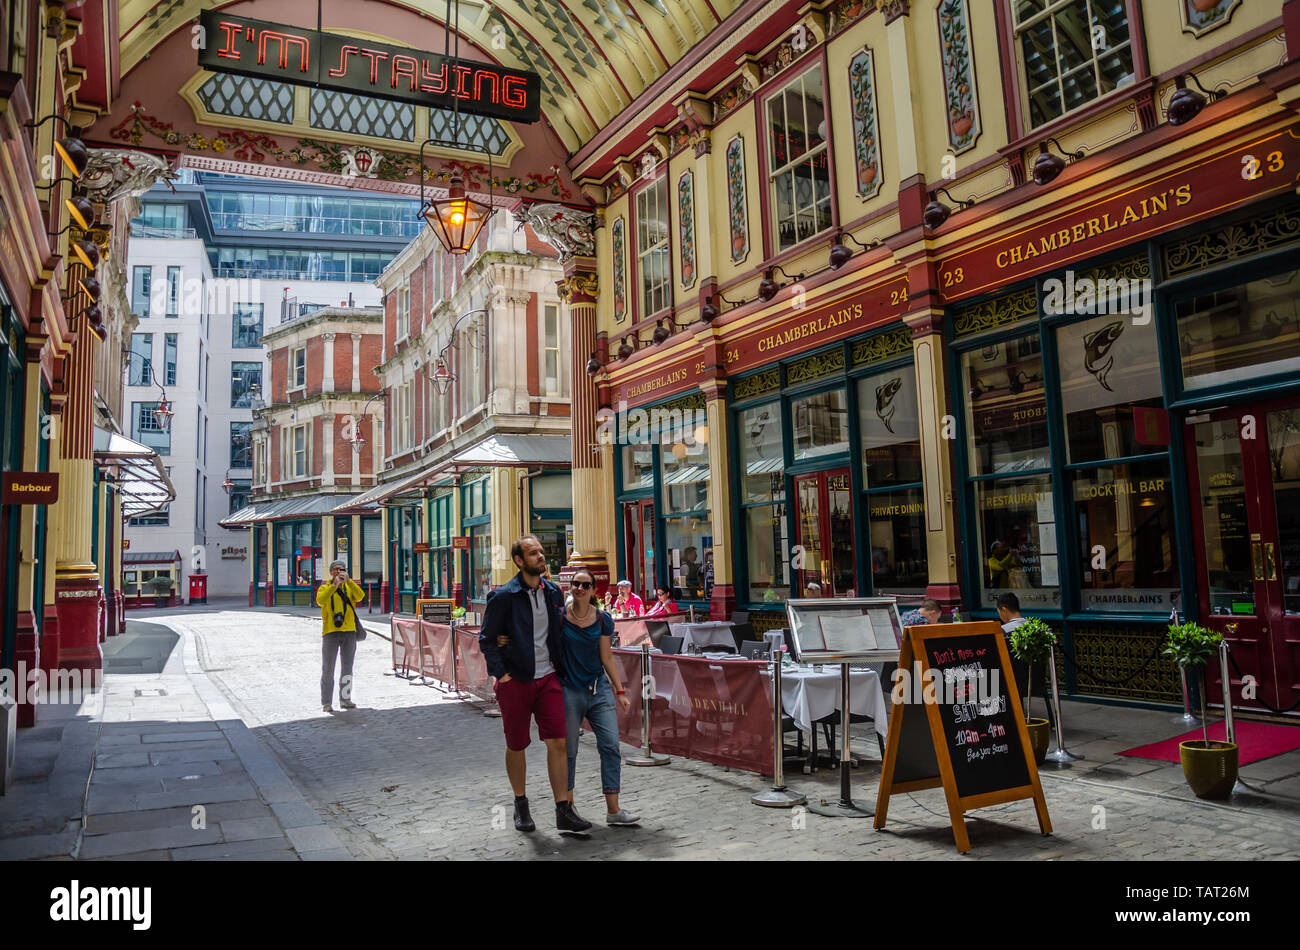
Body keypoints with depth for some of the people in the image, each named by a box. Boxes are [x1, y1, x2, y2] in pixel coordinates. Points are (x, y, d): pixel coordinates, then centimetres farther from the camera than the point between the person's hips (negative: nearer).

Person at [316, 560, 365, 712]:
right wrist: (334, 585, -25)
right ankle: (326, 703, 1)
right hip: (330, 632, -3)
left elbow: (360, 596, -10)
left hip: (349, 631, 3)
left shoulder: (350, 588, 12)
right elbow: (320, 601, -16)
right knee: (328, 668, -2)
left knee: (347, 667, 9)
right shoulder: (324, 588, 6)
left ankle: (345, 699, 18)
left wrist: (348, 580, -20)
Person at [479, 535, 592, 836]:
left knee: (557, 742, -2)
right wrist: (500, 673, -12)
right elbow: (487, 640, -5)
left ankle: (563, 811, 4)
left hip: (548, 678, 4)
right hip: (515, 680, -3)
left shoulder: (553, 592, 7)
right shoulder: (503, 596, -9)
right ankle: (521, 805, 28)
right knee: (516, 745, 8)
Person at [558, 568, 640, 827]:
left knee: (611, 746, -5)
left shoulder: (603, 619, 2)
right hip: (569, 690, -2)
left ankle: (613, 810, 3)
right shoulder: (559, 616, -5)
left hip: (599, 688, 2)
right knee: (568, 750, 5)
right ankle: (568, 805, 25)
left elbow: (607, 658, 9)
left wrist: (620, 691, 8)